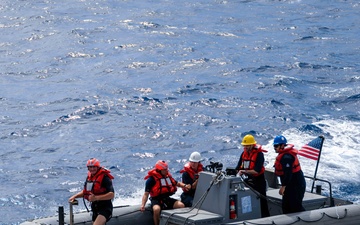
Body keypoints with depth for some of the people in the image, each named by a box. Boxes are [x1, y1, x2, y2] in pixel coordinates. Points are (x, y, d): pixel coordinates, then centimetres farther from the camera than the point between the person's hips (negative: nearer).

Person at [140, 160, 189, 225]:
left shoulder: (168, 176, 11)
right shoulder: (151, 179, -7)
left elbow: (177, 183, 24)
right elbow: (146, 194, -7)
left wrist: (185, 185, 2)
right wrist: (142, 205, -21)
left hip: (167, 198, 5)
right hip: (156, 200, -5)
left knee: (181, 205, -17)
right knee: (156, 209, -38)